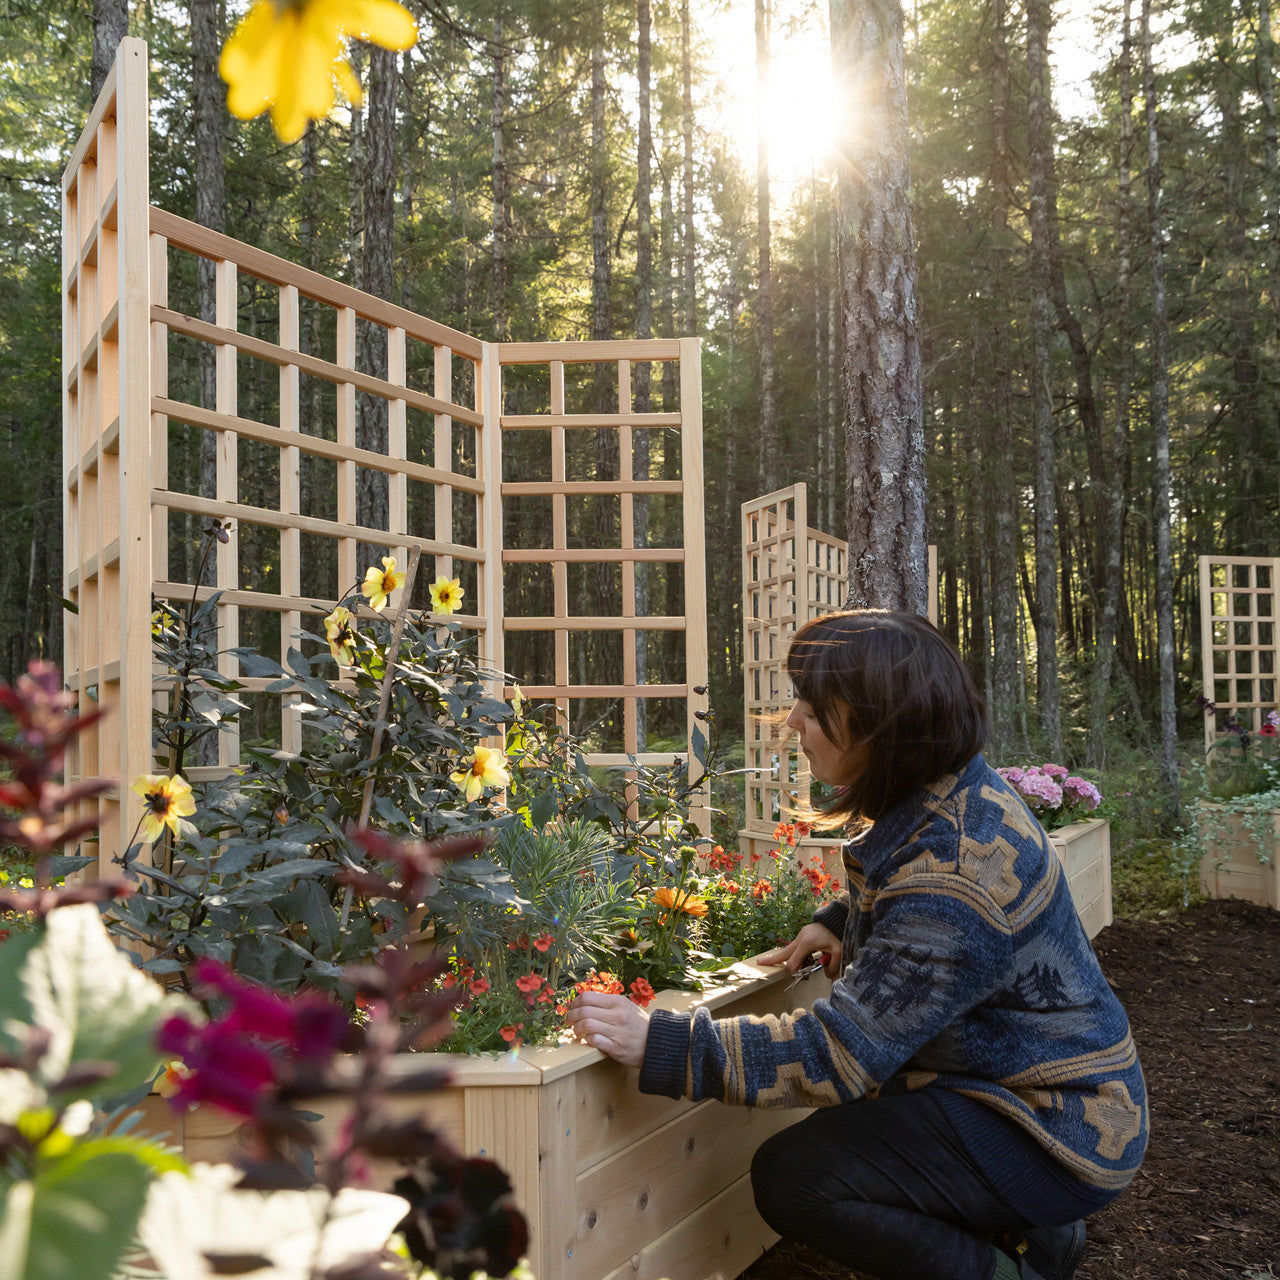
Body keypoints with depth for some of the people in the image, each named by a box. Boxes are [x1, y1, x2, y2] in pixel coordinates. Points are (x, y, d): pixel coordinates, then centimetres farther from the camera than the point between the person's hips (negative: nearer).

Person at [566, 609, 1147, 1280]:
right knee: (836, 1123, 23)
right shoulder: (959, 794, 1)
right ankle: (1033, 1225, 19)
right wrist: (839, 922, 5)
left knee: (790, 1176, -19)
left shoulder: (955, 870, -31)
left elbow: (838, 1052, -31)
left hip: (1056, 1129, -10)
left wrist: (658, 1043, -32)